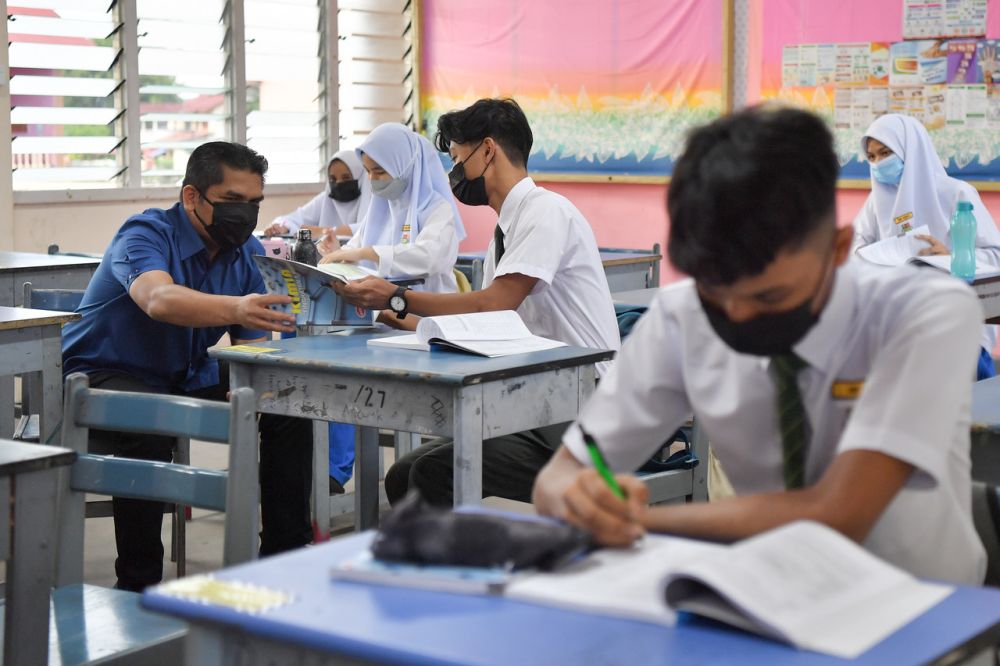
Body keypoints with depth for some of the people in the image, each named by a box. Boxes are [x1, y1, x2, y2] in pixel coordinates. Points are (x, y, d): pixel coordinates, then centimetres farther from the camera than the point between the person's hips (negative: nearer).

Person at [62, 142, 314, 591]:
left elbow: (251, 342, 1)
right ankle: (138, 584, -24)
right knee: (149, 428, -37)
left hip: (187, 378, 7)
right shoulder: (146, 234, -21)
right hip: (102, 374, -7)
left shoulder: (248, 253, 0)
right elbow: (158, 299, -44)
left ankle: (285, 553, 5)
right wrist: (236, 309, -63)